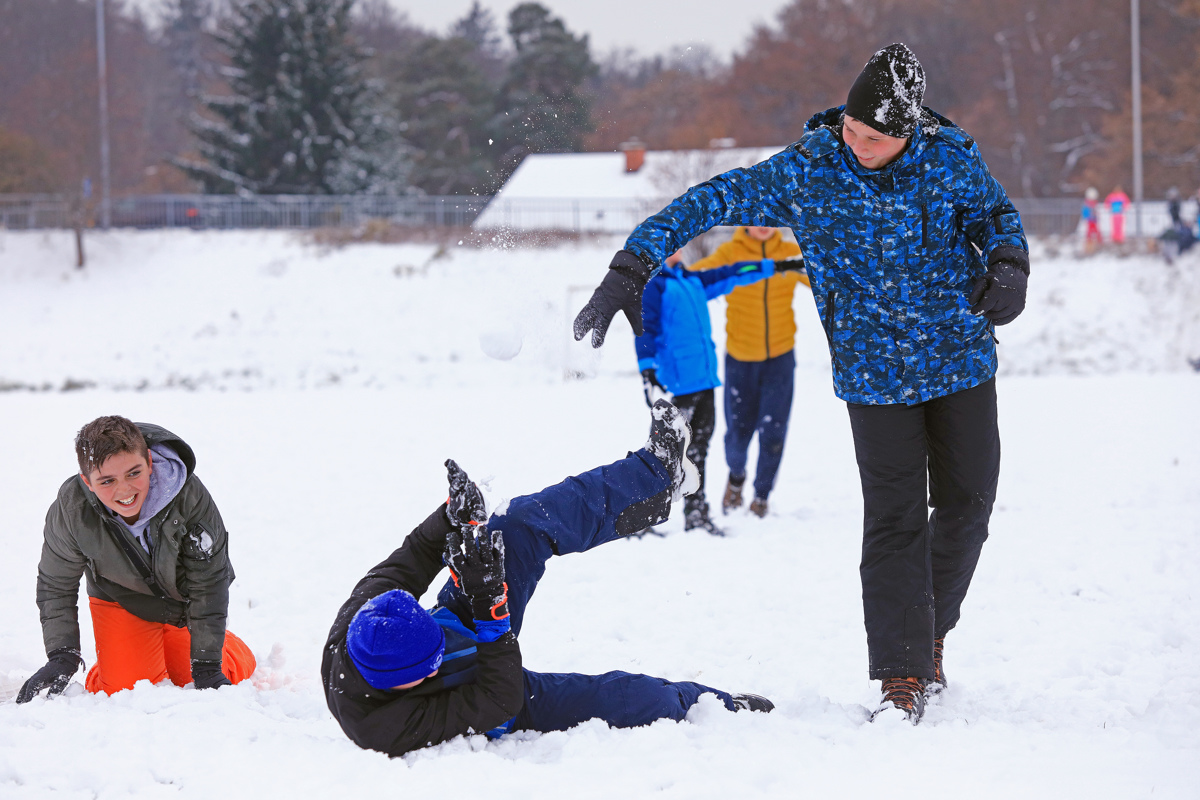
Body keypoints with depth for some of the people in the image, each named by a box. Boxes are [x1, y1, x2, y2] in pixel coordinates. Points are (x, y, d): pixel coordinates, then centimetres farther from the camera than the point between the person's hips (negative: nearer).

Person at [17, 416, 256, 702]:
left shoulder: (190, 495, -35)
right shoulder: (71, 508, -30)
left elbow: (209, 582, -23)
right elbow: (56, 585, -11)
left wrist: (207, 665, -23)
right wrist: (61, 657, -22)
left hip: (183, 599, 0)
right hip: (121, 603, 0)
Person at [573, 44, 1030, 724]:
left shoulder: (951, 158, -8)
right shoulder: (803, 174, -12)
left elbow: (997, 215, 8)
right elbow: (711, 204, -9)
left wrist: (1009, 265, -15)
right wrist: (628, 275, -15)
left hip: (962, 360, 2)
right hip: (875, 373, -2)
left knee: (966, 504, 7)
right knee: (895, 521, -7)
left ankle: (930, 634, 29)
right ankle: (902, 677, -4)